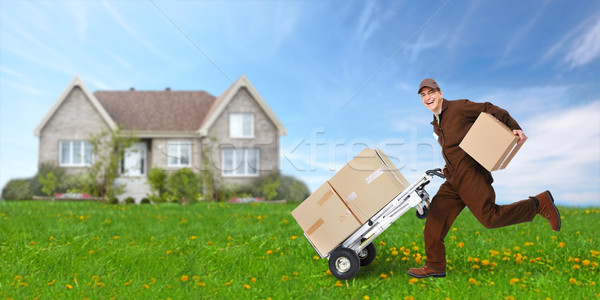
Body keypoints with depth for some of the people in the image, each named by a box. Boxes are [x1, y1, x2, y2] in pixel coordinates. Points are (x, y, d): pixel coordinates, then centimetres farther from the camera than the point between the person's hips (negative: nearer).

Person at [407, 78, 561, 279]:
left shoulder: (458, 107, -1)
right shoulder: (436, 125, 23)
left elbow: (491, 110, -3)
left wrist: (514, 127, -14)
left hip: (471, 173, -8)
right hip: (453, 181, 8)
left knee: (490, 218, -18)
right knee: (435, 217, 1)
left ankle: (540, 204, 1)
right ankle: (435, 266, 9)